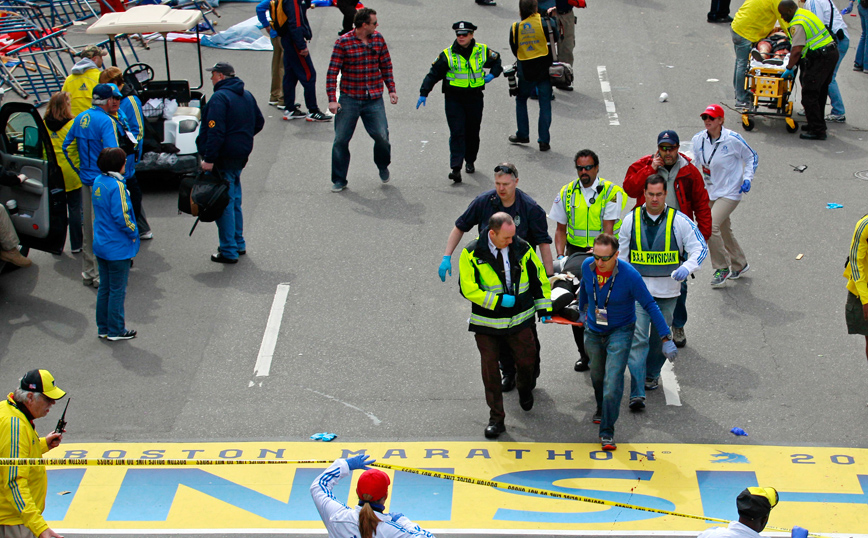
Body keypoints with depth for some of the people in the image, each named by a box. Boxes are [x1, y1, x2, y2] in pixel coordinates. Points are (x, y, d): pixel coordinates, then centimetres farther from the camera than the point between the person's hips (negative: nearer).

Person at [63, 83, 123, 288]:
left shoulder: (81, 119, 8)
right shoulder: (106, 121, -17)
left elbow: (67, 147, 16)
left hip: (86, 181, 8)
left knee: (88, 228, 16)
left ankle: (88, 272, 24)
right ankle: (102, 275, 2)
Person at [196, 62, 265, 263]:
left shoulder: (220, 98, -17)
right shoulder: (247, 96, 11)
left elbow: (215, 132, -24)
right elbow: (259, 122, 21)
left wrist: (209, 159, -23)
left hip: (224, 158, -9)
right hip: (241, 155, 9)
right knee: (234, 200, 20)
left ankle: (229, 251, -3)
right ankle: (238, 244, 26)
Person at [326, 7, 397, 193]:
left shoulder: (378, 39, 5)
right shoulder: (343, 42, -7)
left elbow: (386, 66, 14)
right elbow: (333, 71, -7)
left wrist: (391, 89, 6)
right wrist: (332, 99, -13)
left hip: (374, 100, 2)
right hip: (349, 99, -2)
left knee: (381, 135, -9)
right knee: (341, 139, 0)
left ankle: (383, 166, 23)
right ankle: (339, 180, 15)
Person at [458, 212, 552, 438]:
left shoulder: (521, 248, -5)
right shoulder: (472, 254, -13)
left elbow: (539, 277, 7)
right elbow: (468, 289, -13)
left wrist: (544, 308, 5)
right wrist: (499, 300, -18)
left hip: (519, 319, 2)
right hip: (487, 323, -2)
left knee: (526, 360, 8)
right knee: (490, 369, 3)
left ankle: (525, 389, 45)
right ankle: (496, 418, 14)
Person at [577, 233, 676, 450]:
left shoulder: (630, 275, -26)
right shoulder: (587, 266, -14)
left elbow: (650, 306, -18)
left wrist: (666, 339, -18)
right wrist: (582, 309, 29)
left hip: (620, 332, -4)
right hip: (594, 331, 4)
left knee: (613, 379, -14)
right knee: (597, 375, 21)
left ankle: (607, 432, -7)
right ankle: (601, 408, 51)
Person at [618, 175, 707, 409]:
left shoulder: (679, 221, -5)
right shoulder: (631, 220, 1)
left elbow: (700, 249, -4)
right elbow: (622, 255, 11)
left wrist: (687, 267, -23)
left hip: (667, 292, 1)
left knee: (660, 337, 16)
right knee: (637, 339, -11)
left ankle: (652, 373, 43)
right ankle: (637, 392, -15)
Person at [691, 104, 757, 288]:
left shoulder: (733, 139, -16)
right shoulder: (698, 139, -3)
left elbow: (752, 157, -1)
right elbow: (697, 163, 14)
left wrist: (747, 178, -11)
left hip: (730, 192, -6)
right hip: (710, 192, 6)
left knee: (711, 226, -21)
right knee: (724, 231, 17)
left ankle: (722, 268, -4)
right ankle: (740, 264, 40)